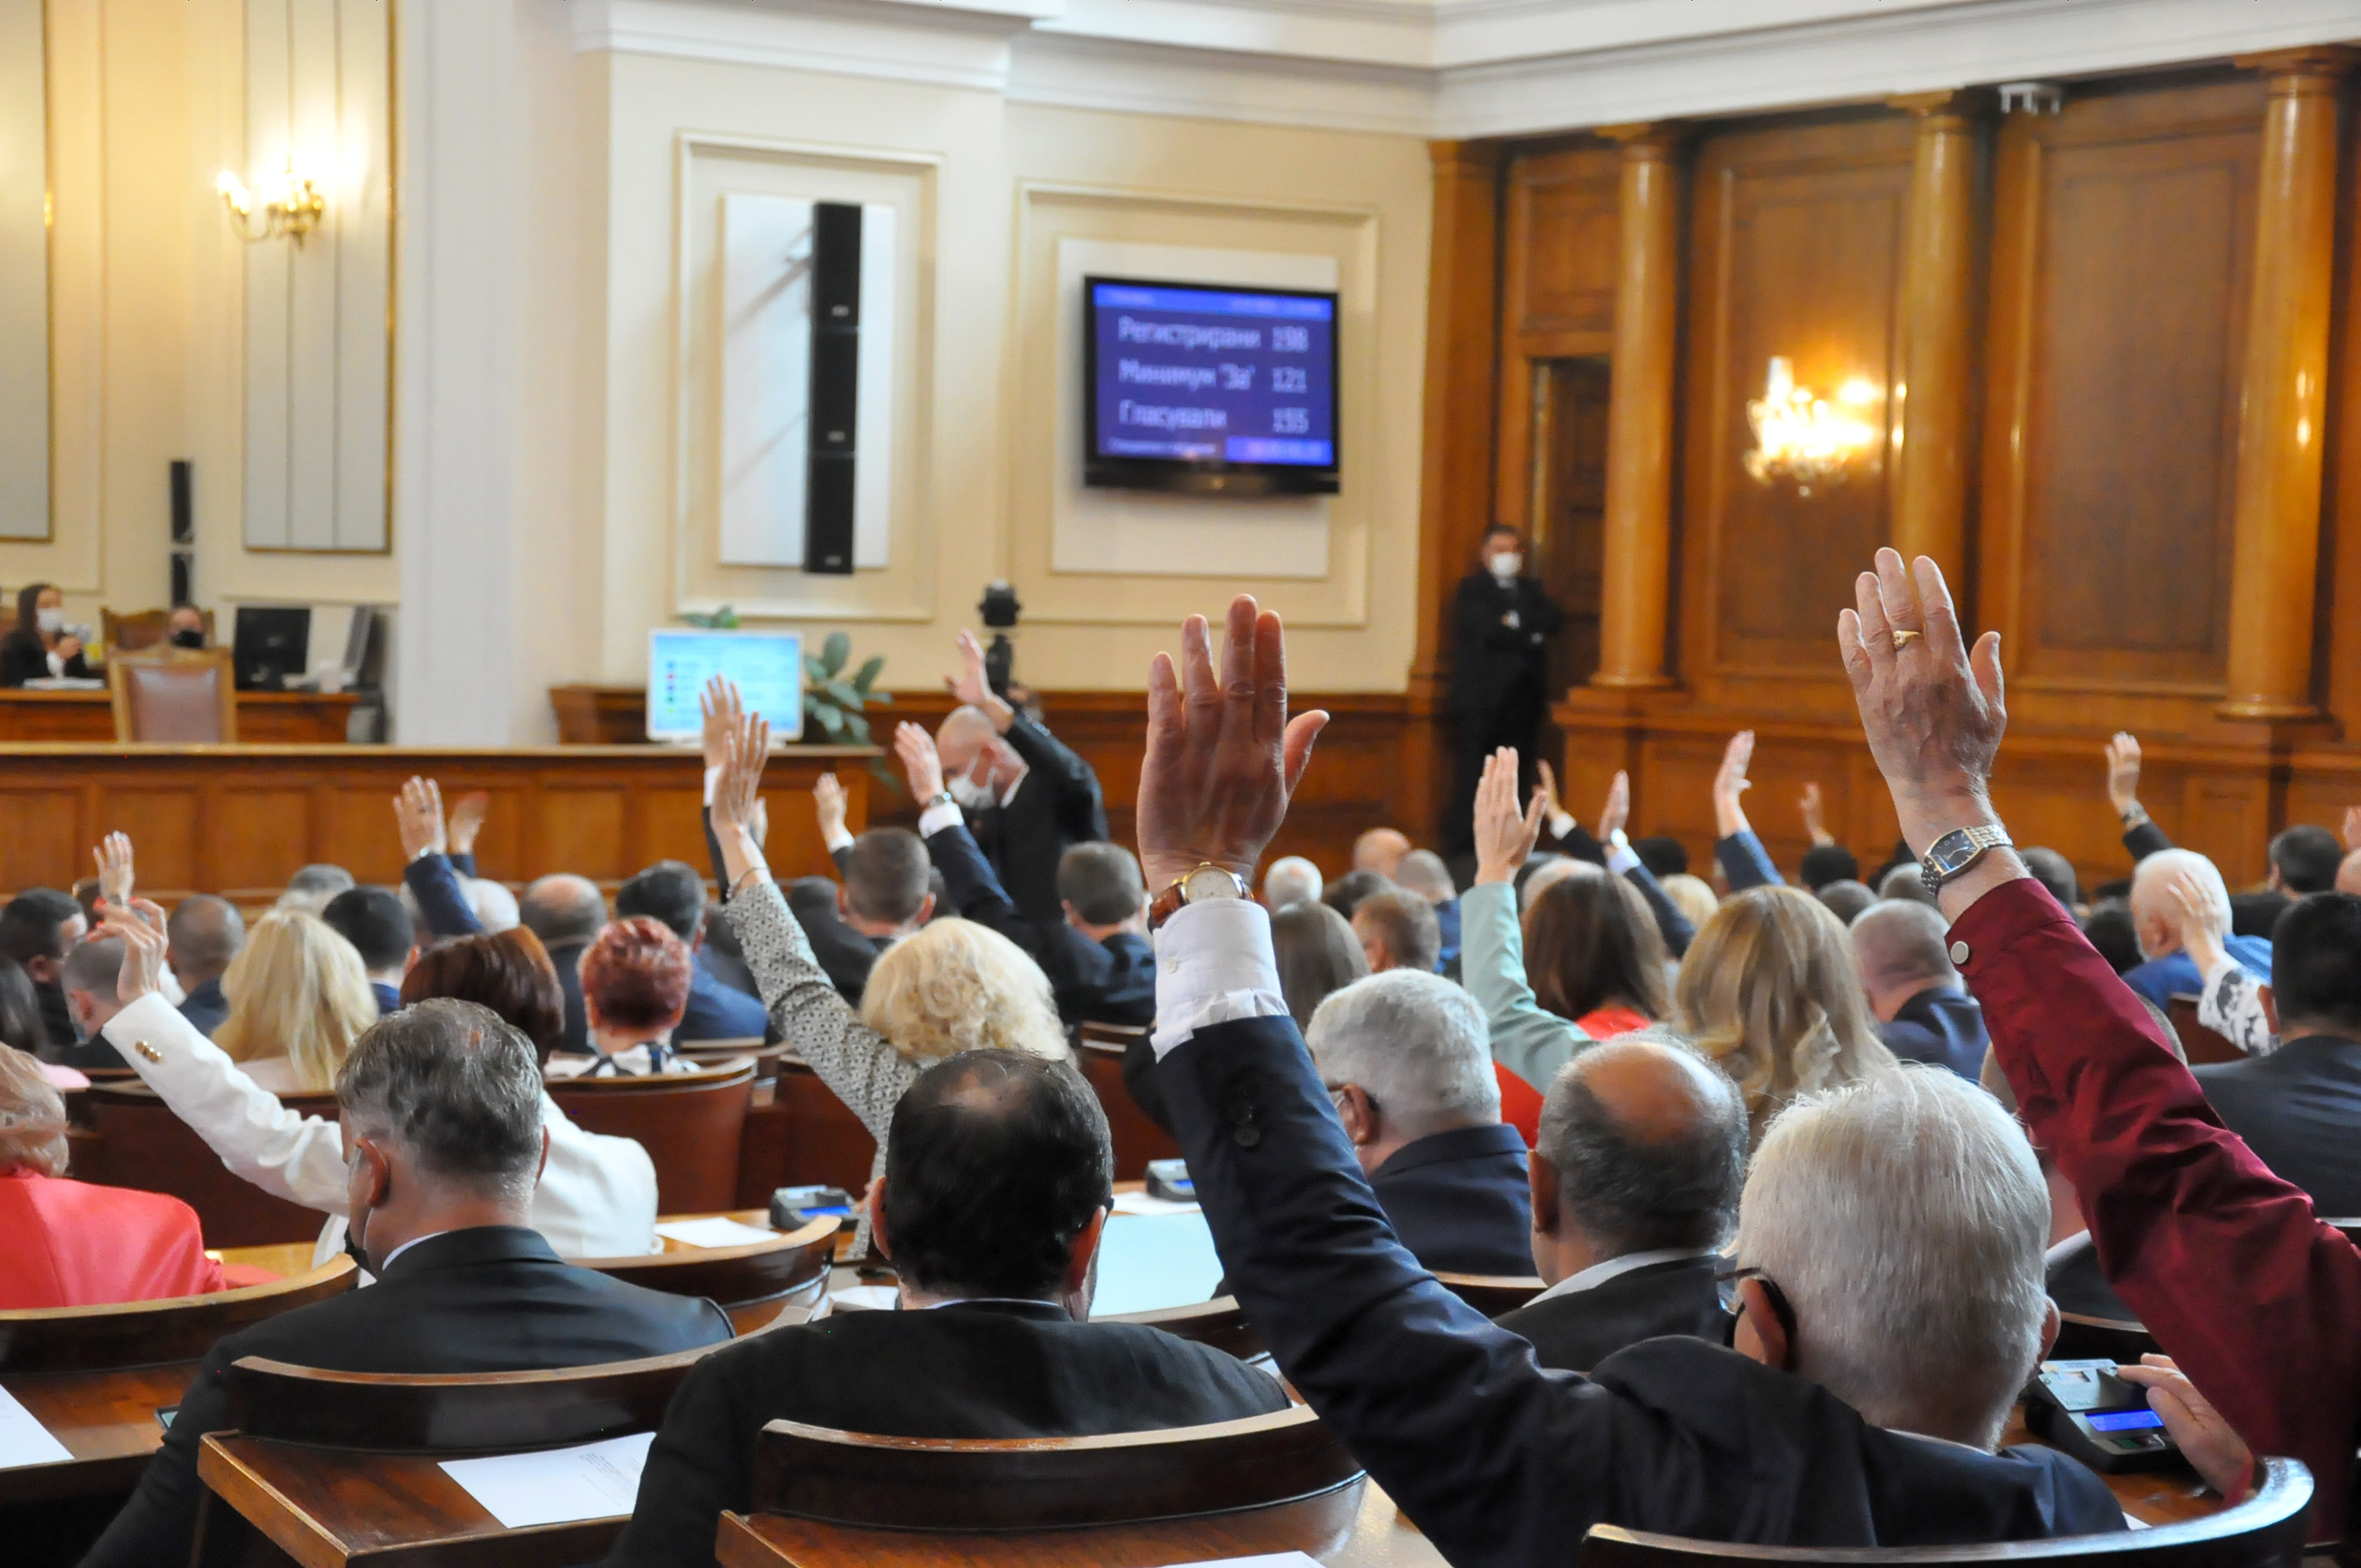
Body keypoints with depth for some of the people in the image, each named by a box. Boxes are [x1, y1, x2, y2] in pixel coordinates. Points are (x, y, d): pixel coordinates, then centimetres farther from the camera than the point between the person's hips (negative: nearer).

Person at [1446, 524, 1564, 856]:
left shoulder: (1531, 589, 20)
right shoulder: (1471, 589, 2)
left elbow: (1554, 620, 3)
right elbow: (1486, 629, -13)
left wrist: (1517, 622, -8)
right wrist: (1529, 636, -4)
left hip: (1523, 700, 5)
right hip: (1482, 698, -5)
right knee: (1473, 779, -9)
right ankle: (1459, 851, -7)